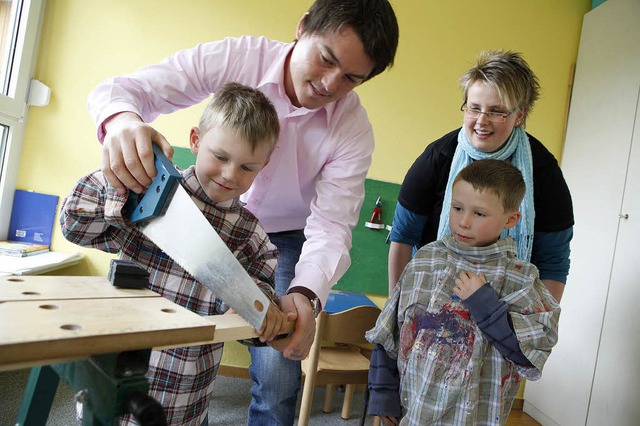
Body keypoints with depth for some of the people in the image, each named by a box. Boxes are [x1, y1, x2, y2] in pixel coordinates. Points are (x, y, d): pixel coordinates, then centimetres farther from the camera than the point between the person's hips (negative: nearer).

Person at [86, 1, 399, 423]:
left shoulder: (354, 130, -21)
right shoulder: (236, 57, -22)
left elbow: (332, 223, -24)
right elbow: (123, 88, -21)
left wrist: (305, 293, -44)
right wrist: (121, 119, -46)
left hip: (284, 242, 0)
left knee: (278, 374, -9)